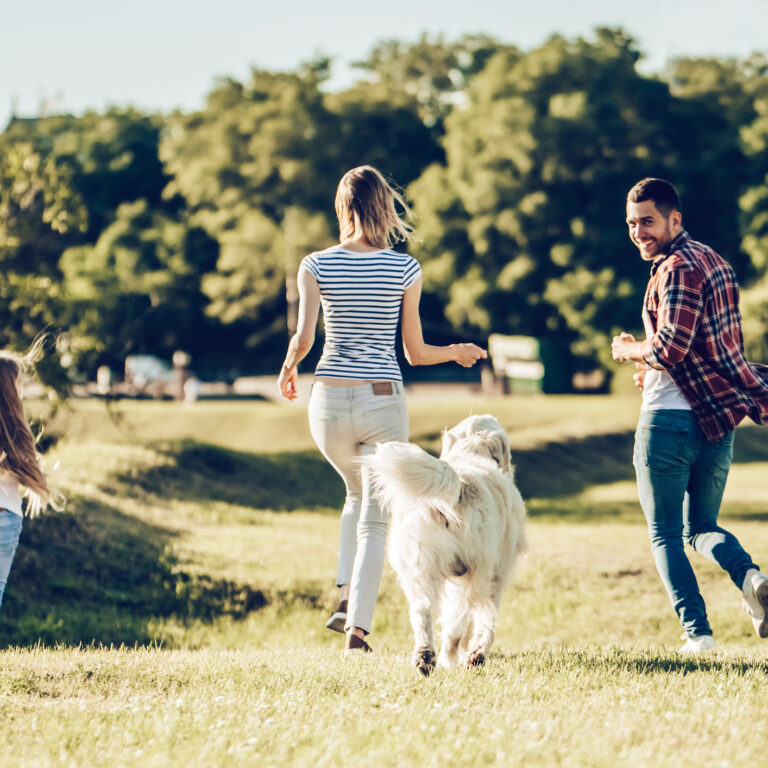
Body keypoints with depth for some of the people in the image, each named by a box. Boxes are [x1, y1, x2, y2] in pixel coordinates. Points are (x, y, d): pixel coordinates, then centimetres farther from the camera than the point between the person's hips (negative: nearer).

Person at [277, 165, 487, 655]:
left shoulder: (317, 266, -2)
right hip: (383, 400, -2)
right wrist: (456, 353, 22)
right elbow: (415, 353, 2)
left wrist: (288, 370, 12)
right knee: (375, 519, 6)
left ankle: (347, 597, 11)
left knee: (358, 495, 27)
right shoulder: (405, 270, -2)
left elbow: (303, 340, -10)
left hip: (330, 400, 2)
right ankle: (357, 628, -4)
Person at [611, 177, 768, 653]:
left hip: (670, 419, -8)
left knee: (665, 534, 5)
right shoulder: (715, 262, 16)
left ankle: (697, 632, -3)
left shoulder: (678, 269, -13)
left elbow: (670, 347, -22)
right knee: (702, 527, 17)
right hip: (718, 420, 8)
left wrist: (630, 350, -3)